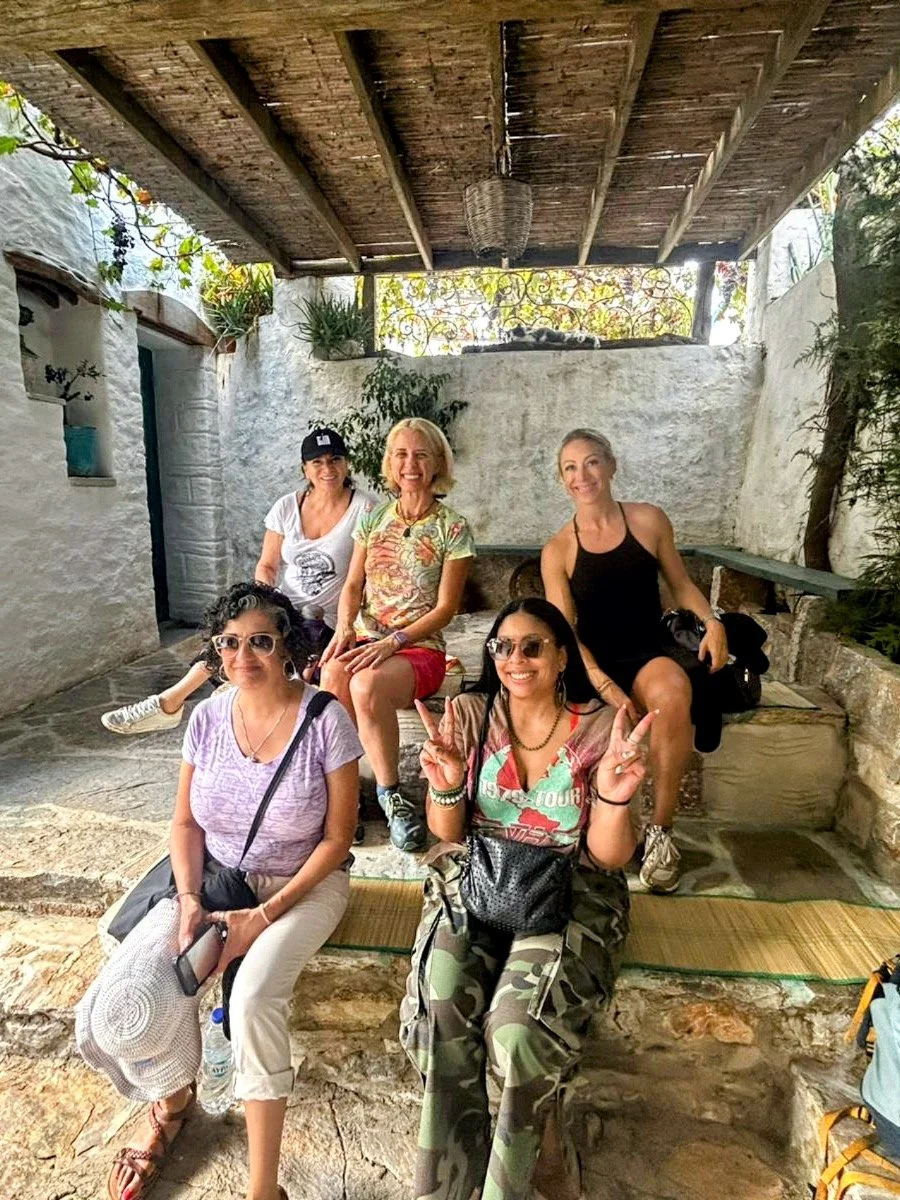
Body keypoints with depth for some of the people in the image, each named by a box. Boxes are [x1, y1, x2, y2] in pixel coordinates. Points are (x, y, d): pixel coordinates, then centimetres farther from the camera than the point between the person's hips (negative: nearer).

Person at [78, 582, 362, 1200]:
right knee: (123, 997, -11)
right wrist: (190, 900, -12)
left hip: (301, 885, -4)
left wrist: (265, 915, -17)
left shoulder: (326, 720, -19)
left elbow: (337, 837, -13)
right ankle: (173, 1099, 25)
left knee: (253, 998, -29)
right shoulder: (208, 716, -6)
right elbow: (186, 823, 3)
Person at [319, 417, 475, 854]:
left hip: (420, 647, -3)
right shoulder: (374, 518, 14)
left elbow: (445, 607, -5)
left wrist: (392, 642, -17)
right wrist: (344, 628, -9)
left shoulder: (453, 528, 0)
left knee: (366, 683, -35)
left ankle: (389, 793, -16)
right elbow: (352, 585, 13)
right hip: (363, 640, 4)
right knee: (333, 674, -32)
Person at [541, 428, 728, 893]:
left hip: (648, 657, 0)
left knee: (673, 692, -35)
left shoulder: (649, 520, 6)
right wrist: (602, 683, -18)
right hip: (593, 665, 0)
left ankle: (660, 829, -16)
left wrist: (713, 621, -4)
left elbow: (681, 583, 16)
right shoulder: (557, 550, 3)